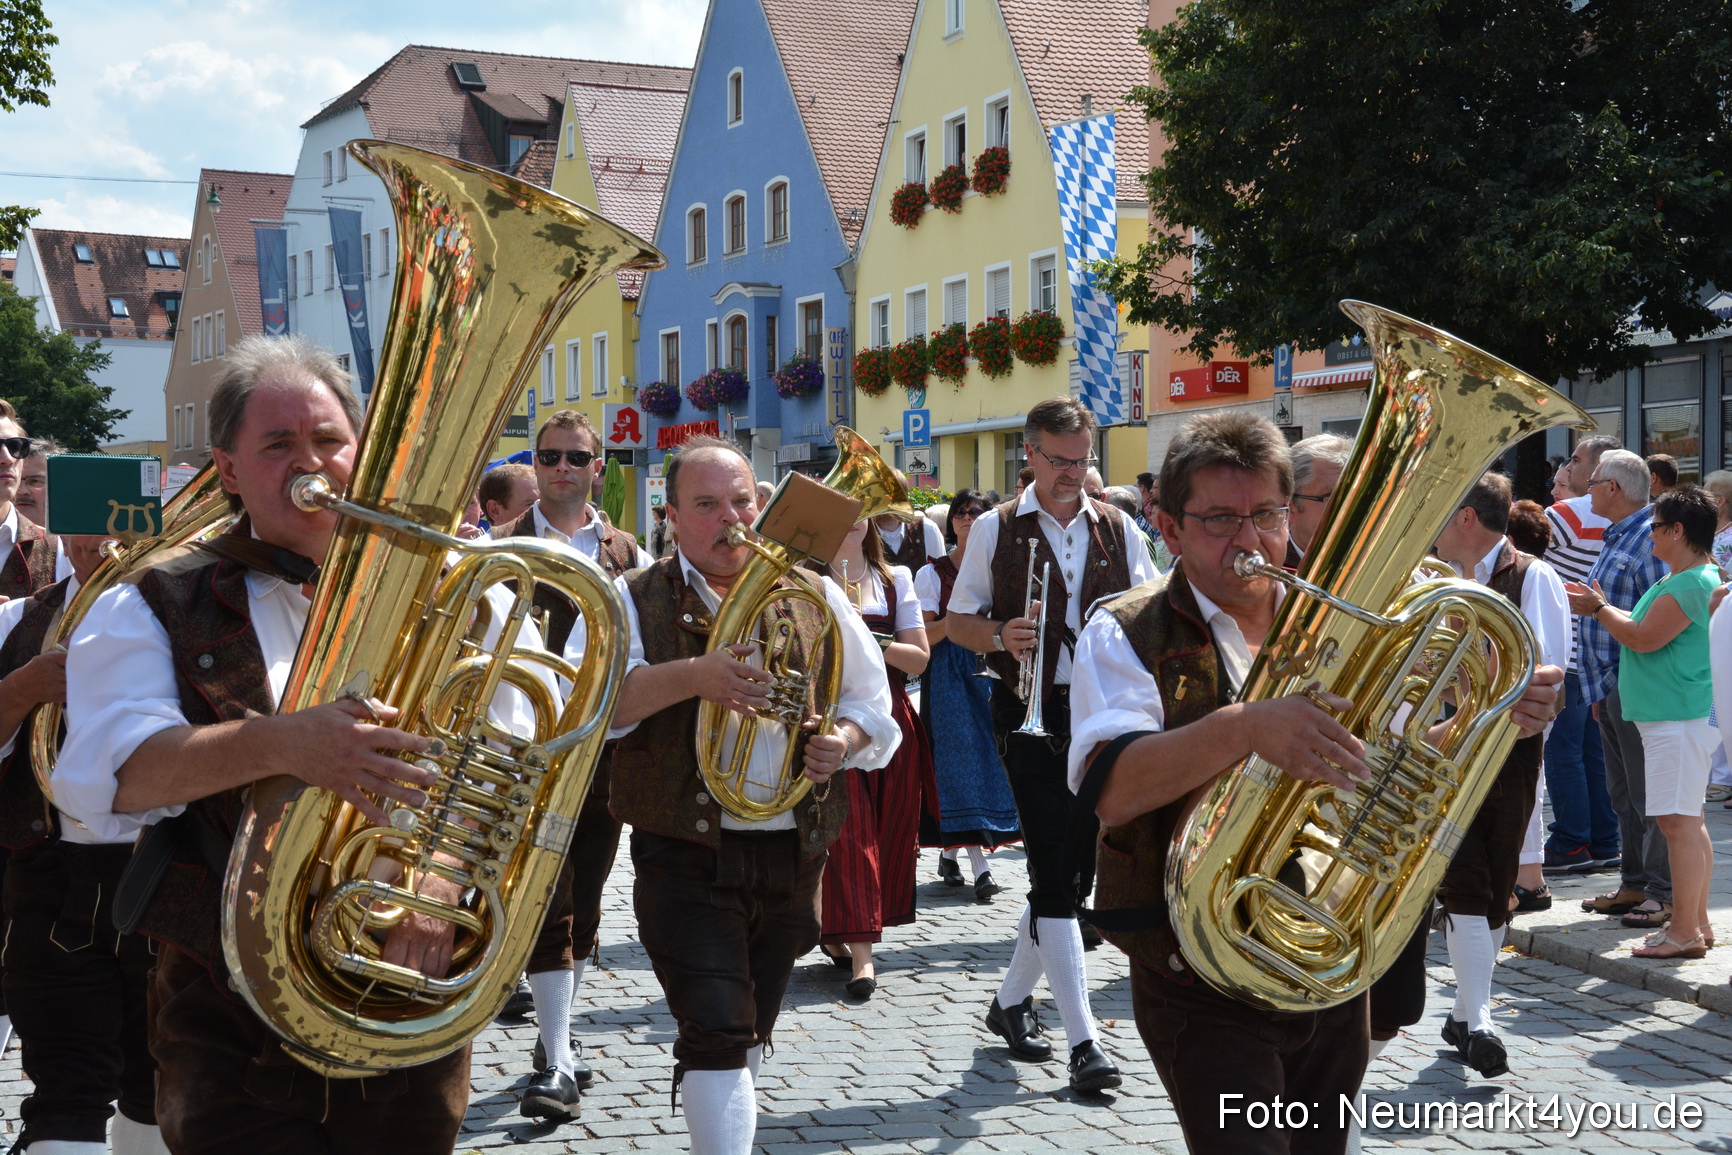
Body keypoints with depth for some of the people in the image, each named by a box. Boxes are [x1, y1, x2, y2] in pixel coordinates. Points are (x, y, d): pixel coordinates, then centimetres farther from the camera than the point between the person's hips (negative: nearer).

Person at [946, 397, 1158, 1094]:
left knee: (1072, 872, 11)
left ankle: (1011, 1000, 31)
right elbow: (958, 620, 5)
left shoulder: (1118, 530, 9)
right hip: (1031, 715, -4)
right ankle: (1083, 1042, -8)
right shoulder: (996, 530, 2)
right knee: (1054, 876, -10)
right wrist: (1001, 637, -15)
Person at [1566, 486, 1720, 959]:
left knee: (1678, 821, -10)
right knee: (1688, 820, 14)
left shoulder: (1690, 584, -17)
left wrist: (1598, 609, -6)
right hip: (1676, 715, 11)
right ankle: (1695, 919, 21)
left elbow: (1645, 638, -19)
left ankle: (1685, 931, -8)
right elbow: (1648, 628, 21)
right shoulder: (1687, 579, 17)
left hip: (1680, 719, -11)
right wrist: (1603, 608, 17)